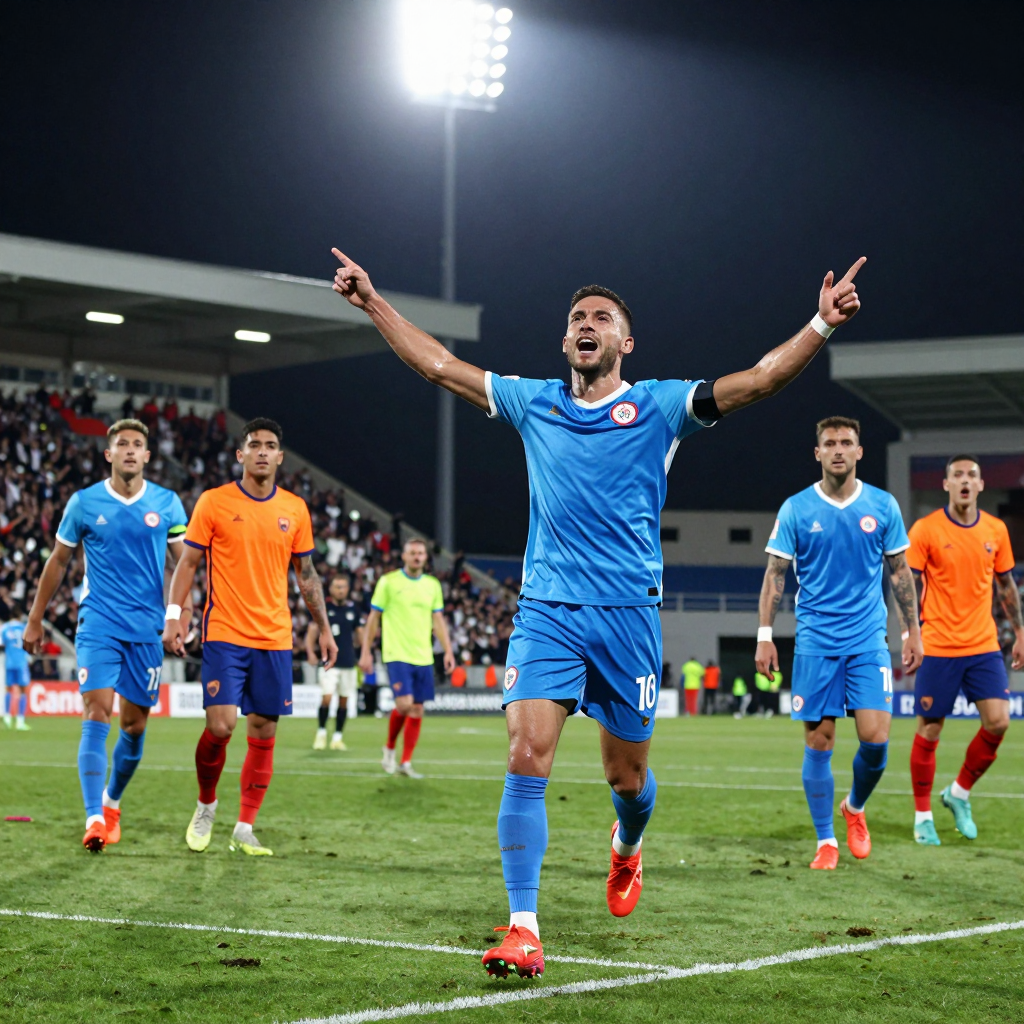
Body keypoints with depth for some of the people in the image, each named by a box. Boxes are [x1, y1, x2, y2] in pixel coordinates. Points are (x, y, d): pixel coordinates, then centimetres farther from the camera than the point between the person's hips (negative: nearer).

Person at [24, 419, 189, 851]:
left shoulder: (167, 503, 4)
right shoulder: (83, 503, 2)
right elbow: (58, 561, 10)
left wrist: (183, 608, -10)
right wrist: (35, 618, 11)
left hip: (148, 629, 2)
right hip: (98, 625, -2)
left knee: (135, 723, 7)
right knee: (97, 716, -14)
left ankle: (112, 801, 30)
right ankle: (94, 818, -18)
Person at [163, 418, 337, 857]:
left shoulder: (295, 509, 9)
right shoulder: (214, 502, 0)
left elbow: (306, 575, 16)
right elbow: (188, 562, 2)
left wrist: (324, 628, 12)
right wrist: (174, 616, -9)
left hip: (275, 639, 3)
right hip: (225, 635, -3)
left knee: (264, 733, 2)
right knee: (220, 726, -13)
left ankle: (244, 830, 10)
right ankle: (206, 807, 14)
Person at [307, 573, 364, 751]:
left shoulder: (353, 609, 8)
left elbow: (359, 634, 15)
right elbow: (312, 632, -2)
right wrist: (310, 652, -17)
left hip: (348, 662, 3)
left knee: (344, 700, 5)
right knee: (327, 697, -13)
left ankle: (338, 737, 14)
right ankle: (321, 733, 4)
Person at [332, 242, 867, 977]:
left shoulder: (659, 407, 3)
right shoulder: (534, 404, 12)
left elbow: (757, 381, -7)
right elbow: (440, 365, 17)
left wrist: (822, 326, -20)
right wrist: (373, 302, 14)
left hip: (627, 612, -1)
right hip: (545, 611, 1)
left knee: (627, 776, 9)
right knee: (527, 761, -14)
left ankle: (627, 850, 46)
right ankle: (524, 933, -14)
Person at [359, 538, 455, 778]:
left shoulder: (433, 585, 10)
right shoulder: (388, 581, -1)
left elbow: (438, 620, 13)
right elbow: (373, 618, 2)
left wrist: (448, 651, 3)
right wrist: (366, 652, -2)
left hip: (423, 657, 4)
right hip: (397, 654, -4)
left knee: (417, 710, 3)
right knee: (404, 704, -18)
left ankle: (406, 763, 11)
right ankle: (389, 750, 6)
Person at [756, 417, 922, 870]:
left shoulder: (883, 506, 4)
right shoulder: (796, 509, 0)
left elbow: (900, 571, 11)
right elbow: (775, 574, 2)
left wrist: (912, 631, 8)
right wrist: (765, 635, -4)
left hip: (868, 641, 1)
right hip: (815, 642, -1)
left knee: (875, 738, -9)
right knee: (818, 742, -2)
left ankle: (855, 808, 21)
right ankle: (826, 842, 9)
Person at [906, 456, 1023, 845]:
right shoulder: (926, 529, -6)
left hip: (984, 646, 3)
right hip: (938, 648, -3)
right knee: (929, 731, 1)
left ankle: (959, 792, 15)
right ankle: (922, 817, 14)